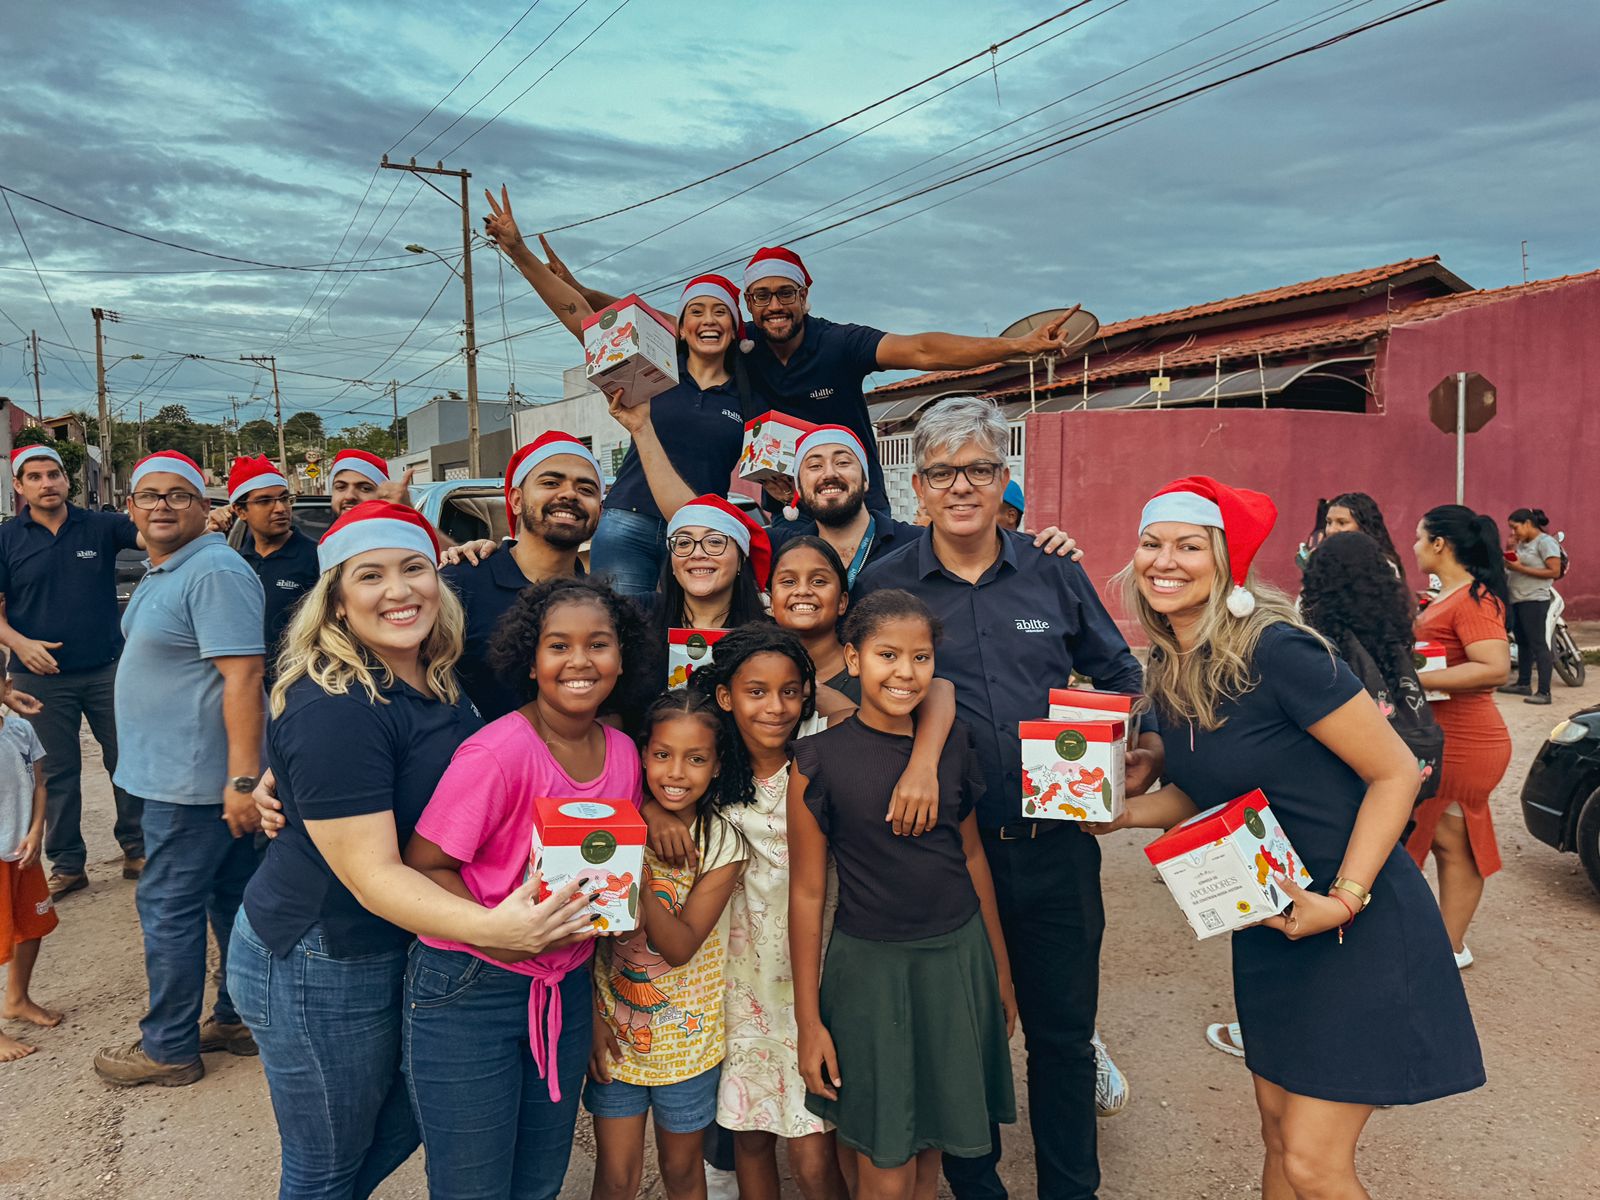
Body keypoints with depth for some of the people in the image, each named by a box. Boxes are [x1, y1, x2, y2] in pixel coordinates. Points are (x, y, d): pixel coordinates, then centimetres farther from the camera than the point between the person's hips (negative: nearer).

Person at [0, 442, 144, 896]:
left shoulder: (101, 526, 0)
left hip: (107, 669, 0)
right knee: (57, 772, 9)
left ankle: (138, 850, 19)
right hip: (41, 675, 0)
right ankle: (67, 864, 20)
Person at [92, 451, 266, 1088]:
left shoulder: (215, 572, -18)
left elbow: (242, 677, -25)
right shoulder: (162, 574, 14)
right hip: (178, 772, 10)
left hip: (195, 778, -10)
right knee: (229, 897, 17)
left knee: (168, 906, 1)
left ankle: (169, 1047, 16)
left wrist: (243, 778, -28)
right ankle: (239, 1018, 29)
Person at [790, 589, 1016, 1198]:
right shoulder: (820, 759, -12)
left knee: (929, 1147, 16)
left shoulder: (952, 743, 0)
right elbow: (807, 892, -8)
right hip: (869, 966, -3)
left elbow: (971, 855, 10)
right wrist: (809, 1020, -5)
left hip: (959, 956, 4)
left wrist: (1000, 968, 16)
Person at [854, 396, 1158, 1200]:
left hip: (1055, 846, 2)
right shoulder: (881, 587, -3)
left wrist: (1145, 749, -6)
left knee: (1062, 1034, 15)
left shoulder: (1055, 574, 3)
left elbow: (1120, 679, 10)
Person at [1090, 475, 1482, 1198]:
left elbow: (1396, 771, -17)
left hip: (1360, 921, -7)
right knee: (1277, 1127, 17)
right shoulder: (1166, 669, 2)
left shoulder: (1274, 651, -22)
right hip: (1270, 922, 7)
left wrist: (1343, 900, -21)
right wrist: (1122, 812, -5)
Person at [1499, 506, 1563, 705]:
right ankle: (1523, 683, 24)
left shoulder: (1545, 542, -9)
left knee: (1538, 644, -10)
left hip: (1534, 600, -9)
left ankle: (1544, 692, -10)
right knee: (1522, 643, 15)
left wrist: (1520, 568, -18)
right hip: (1517, 599, 9)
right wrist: (1510, 552, 8)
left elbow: (1555, 572, -16)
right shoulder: (1523, 543, 16)